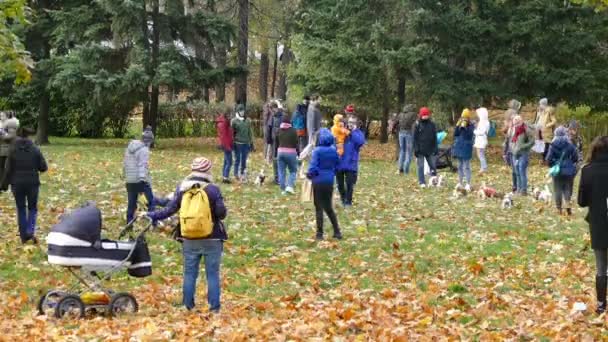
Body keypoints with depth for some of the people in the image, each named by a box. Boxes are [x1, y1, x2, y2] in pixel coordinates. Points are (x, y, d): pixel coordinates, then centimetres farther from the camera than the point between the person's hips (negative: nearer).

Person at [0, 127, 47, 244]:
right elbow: (43, 167, -3)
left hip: (17, 184, 0)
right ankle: (31, 231, -7)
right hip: (32, 183, 0)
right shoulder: (35, 150, -6)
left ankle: (23, 236, 16)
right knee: (32, 208, 15)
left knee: (21, 209, 14)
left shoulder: (12, 150, -7)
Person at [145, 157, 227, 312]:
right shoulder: (213, 189, -11)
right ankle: (214, 307, 4)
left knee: (189, 273, 12)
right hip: (212, 240, -3)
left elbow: (170, 209, 0)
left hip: (190, 240, 3)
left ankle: (188, 306, 15)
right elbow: (221, 213, -11)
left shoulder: (182, 188, -1)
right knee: (213, 274, 5)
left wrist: (152, 215, 11)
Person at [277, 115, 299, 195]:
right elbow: (296, 143, -5)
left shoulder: (278, 130, 5)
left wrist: (275, 154, 16)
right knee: (293, 171, 9)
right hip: (291, 152, -3)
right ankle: (290, 186, -9)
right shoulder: (293, 130, -5)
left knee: (281, 172, 8)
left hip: (280, 151, 3)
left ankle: (283, 189, 7)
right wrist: (298, 153, 4)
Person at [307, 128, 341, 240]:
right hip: (330, 181, 5)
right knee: (328, 207, 15)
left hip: (318, 181, -5)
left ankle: (320, 233, 4)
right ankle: (337, 232, 13)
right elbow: (337, 165, 9)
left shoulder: (317, 151, -14)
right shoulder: (334, 150, 2)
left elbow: (313, 167, -17)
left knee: (319, 208, 3)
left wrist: (309, 175, 1)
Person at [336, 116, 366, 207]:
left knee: (349, 184, -5)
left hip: (351, 164, -3)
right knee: (340, 184, 11)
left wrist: (354, 131, -16)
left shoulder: (358, 133, 1)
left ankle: (348, 202, 9)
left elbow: (360, 142, -21)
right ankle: (343, 199, 30)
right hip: (339, 163, 3)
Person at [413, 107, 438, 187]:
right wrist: (416, 149, -8)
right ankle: (422, 182, 5)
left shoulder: (432, 124, 6)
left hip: (430, 150, 2)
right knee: (421, 166, 0)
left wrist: (435, 148, 6)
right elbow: (415, 138, -2)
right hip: (420, 150, -2)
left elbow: (435, 137, 10)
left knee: (433, 166, 5)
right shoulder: (417, 125, -2)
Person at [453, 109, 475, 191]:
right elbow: (455, 134, 0)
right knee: (460, 166, 14)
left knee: (466, 166, -8)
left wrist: (464, 127, -24)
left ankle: (468, 184, -7)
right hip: (459, 147, 6)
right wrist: (457, 126, -10)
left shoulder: (471, 126, -8)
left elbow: (469, 136, -20)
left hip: (466, 148, -6)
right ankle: (460, 182, 22)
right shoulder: (460, 124, 7)